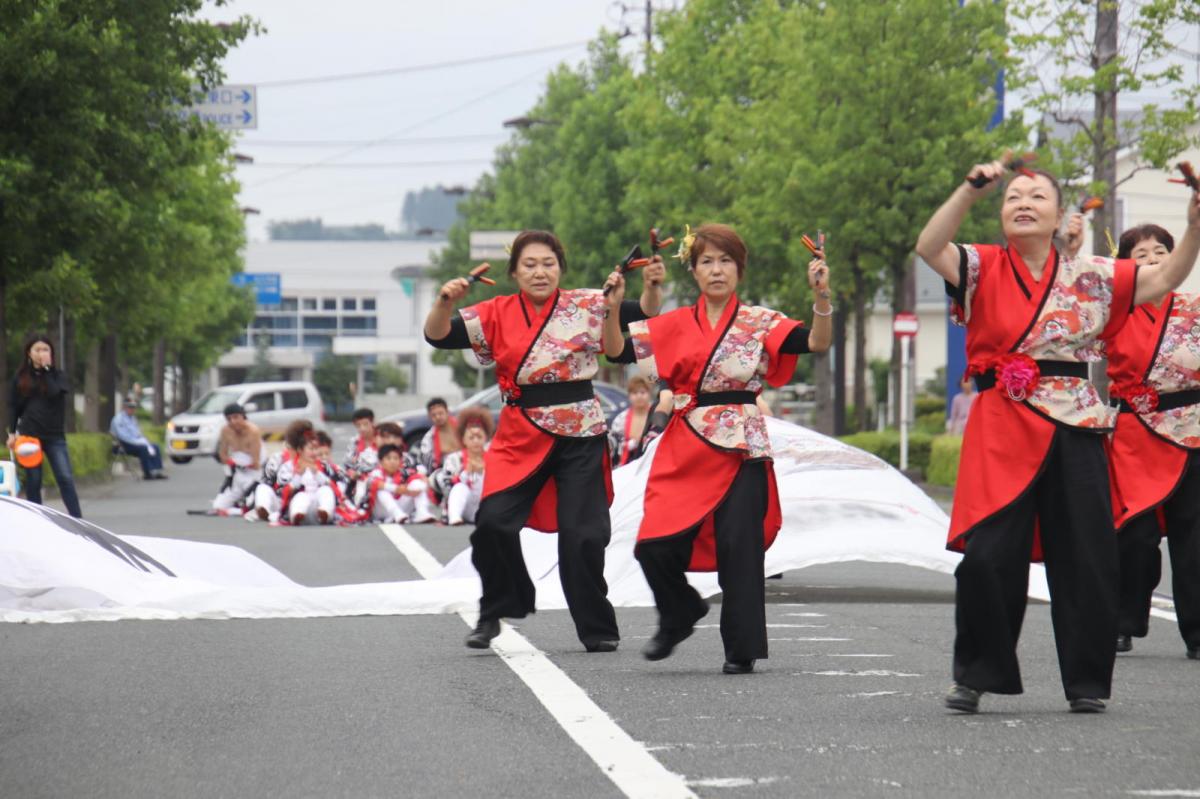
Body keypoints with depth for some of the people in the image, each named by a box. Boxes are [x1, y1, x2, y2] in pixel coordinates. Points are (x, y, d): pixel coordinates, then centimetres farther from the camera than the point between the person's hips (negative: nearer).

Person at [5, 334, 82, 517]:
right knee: (33, 482, 4)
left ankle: (78, 521, -8)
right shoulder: (20, 378, 8)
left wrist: (46, 369, -9)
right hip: (28, 435, 1)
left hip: (55, 435, -1)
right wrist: (12, 433, 4)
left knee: (66, 478, -8)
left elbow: (54, 393, -15)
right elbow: (13, 406, 11)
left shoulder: (57, 375, 6)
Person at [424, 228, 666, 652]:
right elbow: (438, 336, 0)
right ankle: (494, 612, 10)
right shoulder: (497, 314, 4)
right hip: (521, 435, 1)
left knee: (582, 533, -1)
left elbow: (644, 316, 0)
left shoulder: (587, 306, 1)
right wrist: (444, 302, -19)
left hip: (580, 433, -1)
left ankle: (597, 628, 14)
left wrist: (652, 286, -19)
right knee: (493, 521, -11)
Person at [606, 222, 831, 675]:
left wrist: (822, 298, -24)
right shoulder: (675, 326, 10)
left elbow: (818, 343, -9)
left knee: (738, 548, -6)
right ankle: (681, 613, 23)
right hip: (684, 451, 2)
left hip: (740, 451, -2)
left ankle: (741, 649, 6)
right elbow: (617, 352, 5)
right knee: (655, 546, -7)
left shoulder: (760, 324, 2)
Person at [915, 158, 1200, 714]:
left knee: (1084, 558, 3)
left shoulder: (1090, 277, 11)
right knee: (989, 556, -7)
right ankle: (976, 674, 7)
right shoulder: (983, 268, 5)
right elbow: (929, 247, -12)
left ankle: (1087, 682, 14)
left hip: (1075, 428, 2)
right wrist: (971, 189, -21)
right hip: (1002, 429, -2)